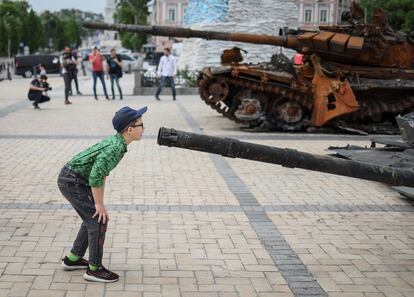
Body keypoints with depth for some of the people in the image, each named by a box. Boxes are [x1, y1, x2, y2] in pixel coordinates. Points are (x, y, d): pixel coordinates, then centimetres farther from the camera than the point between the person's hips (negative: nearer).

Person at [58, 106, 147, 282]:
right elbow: (96, 176, -30)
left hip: (76, 180, 10)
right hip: (72, 181, -10)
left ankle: (73, 259, 30)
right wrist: (99, 203, -18)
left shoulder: (116, 141, 5)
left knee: (92, 218, 19)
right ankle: (94, 269, 4)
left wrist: (100, 200, 15)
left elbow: (102, 171, 16)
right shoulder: (116, 147, -25)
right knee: (99, 220, -6)